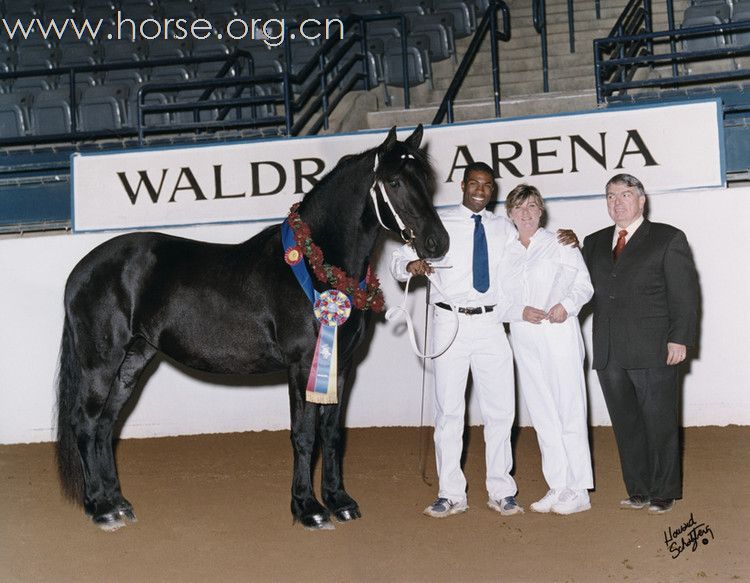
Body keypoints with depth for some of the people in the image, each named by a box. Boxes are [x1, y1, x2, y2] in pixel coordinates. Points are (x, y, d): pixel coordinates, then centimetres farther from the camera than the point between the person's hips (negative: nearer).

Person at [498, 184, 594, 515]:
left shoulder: (560, 244, 4)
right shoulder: (504, 252, 12)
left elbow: (584, 285, 1)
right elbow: (500, 298, 10)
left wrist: (567, 304, -17)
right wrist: (521, 311, -9)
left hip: (559, 333, -4)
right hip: (524, 338, 4)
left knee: (570, 411, -5)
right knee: (542, 415, 7)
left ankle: (578, 491, -1)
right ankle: (557, 487, 13)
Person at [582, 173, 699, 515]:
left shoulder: (668, 239, 3)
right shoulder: (594, 243, 18)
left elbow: (684, 293, -2)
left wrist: (679, 338, -11)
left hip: (654, 352, -4)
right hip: (609, 354, 4)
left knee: (660, 425, 2)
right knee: (626, 426, 9)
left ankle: (664, 493, 14)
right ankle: (638, 491, 19)